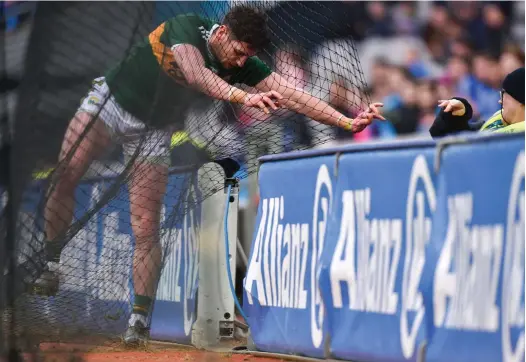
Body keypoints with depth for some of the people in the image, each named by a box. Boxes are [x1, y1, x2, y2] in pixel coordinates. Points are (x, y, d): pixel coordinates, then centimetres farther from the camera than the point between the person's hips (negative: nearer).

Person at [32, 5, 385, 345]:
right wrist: (245, 97, -58)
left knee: (147, 228, -9)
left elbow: (292, 95, -17)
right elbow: (196, 74, -43)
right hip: (111, 99, -2)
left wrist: (348, 121, -26)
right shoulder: (186, 28, -26)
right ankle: (51, 266, -2)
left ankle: (140, 319, -9)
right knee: (64, 177, -17)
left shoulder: (244, 65, -13)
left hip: (154, 131, 2)